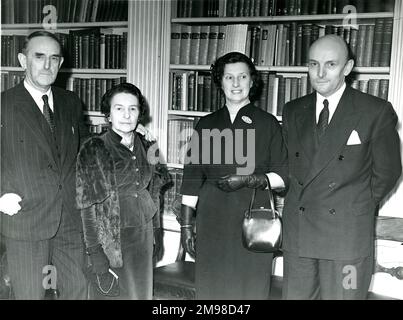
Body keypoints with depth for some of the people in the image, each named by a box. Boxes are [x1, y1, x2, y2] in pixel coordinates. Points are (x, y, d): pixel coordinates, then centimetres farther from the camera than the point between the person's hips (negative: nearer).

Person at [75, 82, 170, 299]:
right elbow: (88, 208, -11)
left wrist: (156, 231, 11)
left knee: (143, 292, 10)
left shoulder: (146, 148, 6)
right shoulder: (94, 151, -9)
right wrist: (96, 256, -15)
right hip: (112, 238, -4)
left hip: (143, 233, 5)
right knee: (115, 293, 1)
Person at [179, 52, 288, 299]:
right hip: (212, 220, 2)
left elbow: (284, 175, 3)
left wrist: (249, 180, -13)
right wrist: (186, 224, 5)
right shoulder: (207, 124, 10)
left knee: (251, 288, 0)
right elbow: (193, 175, 8)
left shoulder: (267, 123, 4)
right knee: (210, 288, 4)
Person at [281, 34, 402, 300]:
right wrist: (303, 199, 9)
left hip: (348, 235, -3)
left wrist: (360, 206, 7)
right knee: (295, 295, 9)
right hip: (298, 233, 4)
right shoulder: (293, 111, 8)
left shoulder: (377, 112, -6)